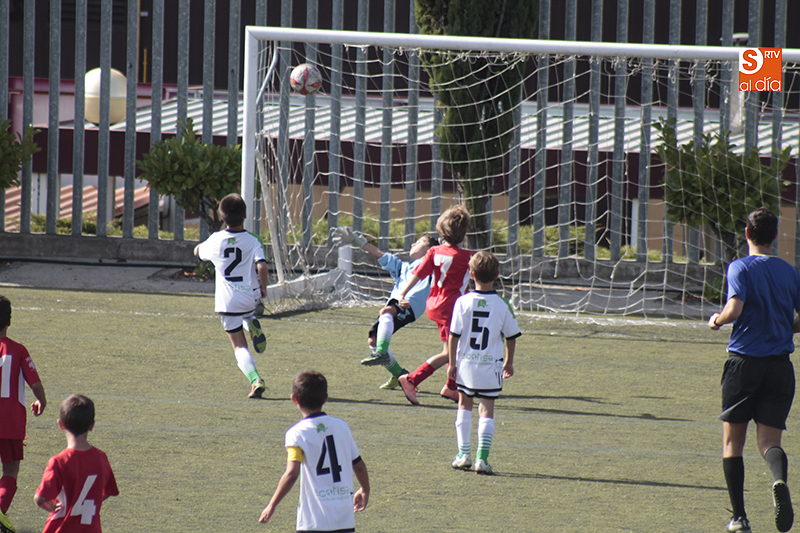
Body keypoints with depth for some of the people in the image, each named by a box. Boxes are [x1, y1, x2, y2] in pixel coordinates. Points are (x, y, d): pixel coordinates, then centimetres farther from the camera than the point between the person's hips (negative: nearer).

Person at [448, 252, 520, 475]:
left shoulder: (463, 302, -8)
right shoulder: (502, 305, -7)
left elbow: (454, 335, -6)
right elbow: (511, 337, 1)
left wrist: (452, 362, 5)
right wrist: (508, 362, 17)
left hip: (466, 364, 1)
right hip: (491, 365, -1)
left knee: (464, 405, 19)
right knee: (486, 410, 4)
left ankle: (464, 454, 15)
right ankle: (482, 458, -7)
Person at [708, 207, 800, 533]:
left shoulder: (741, 268, -6)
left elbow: (734, 309, -20)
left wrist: (717, 321, 1)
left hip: (744, 362, -3)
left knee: (732, 441, 11)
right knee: (769, 441, 2)